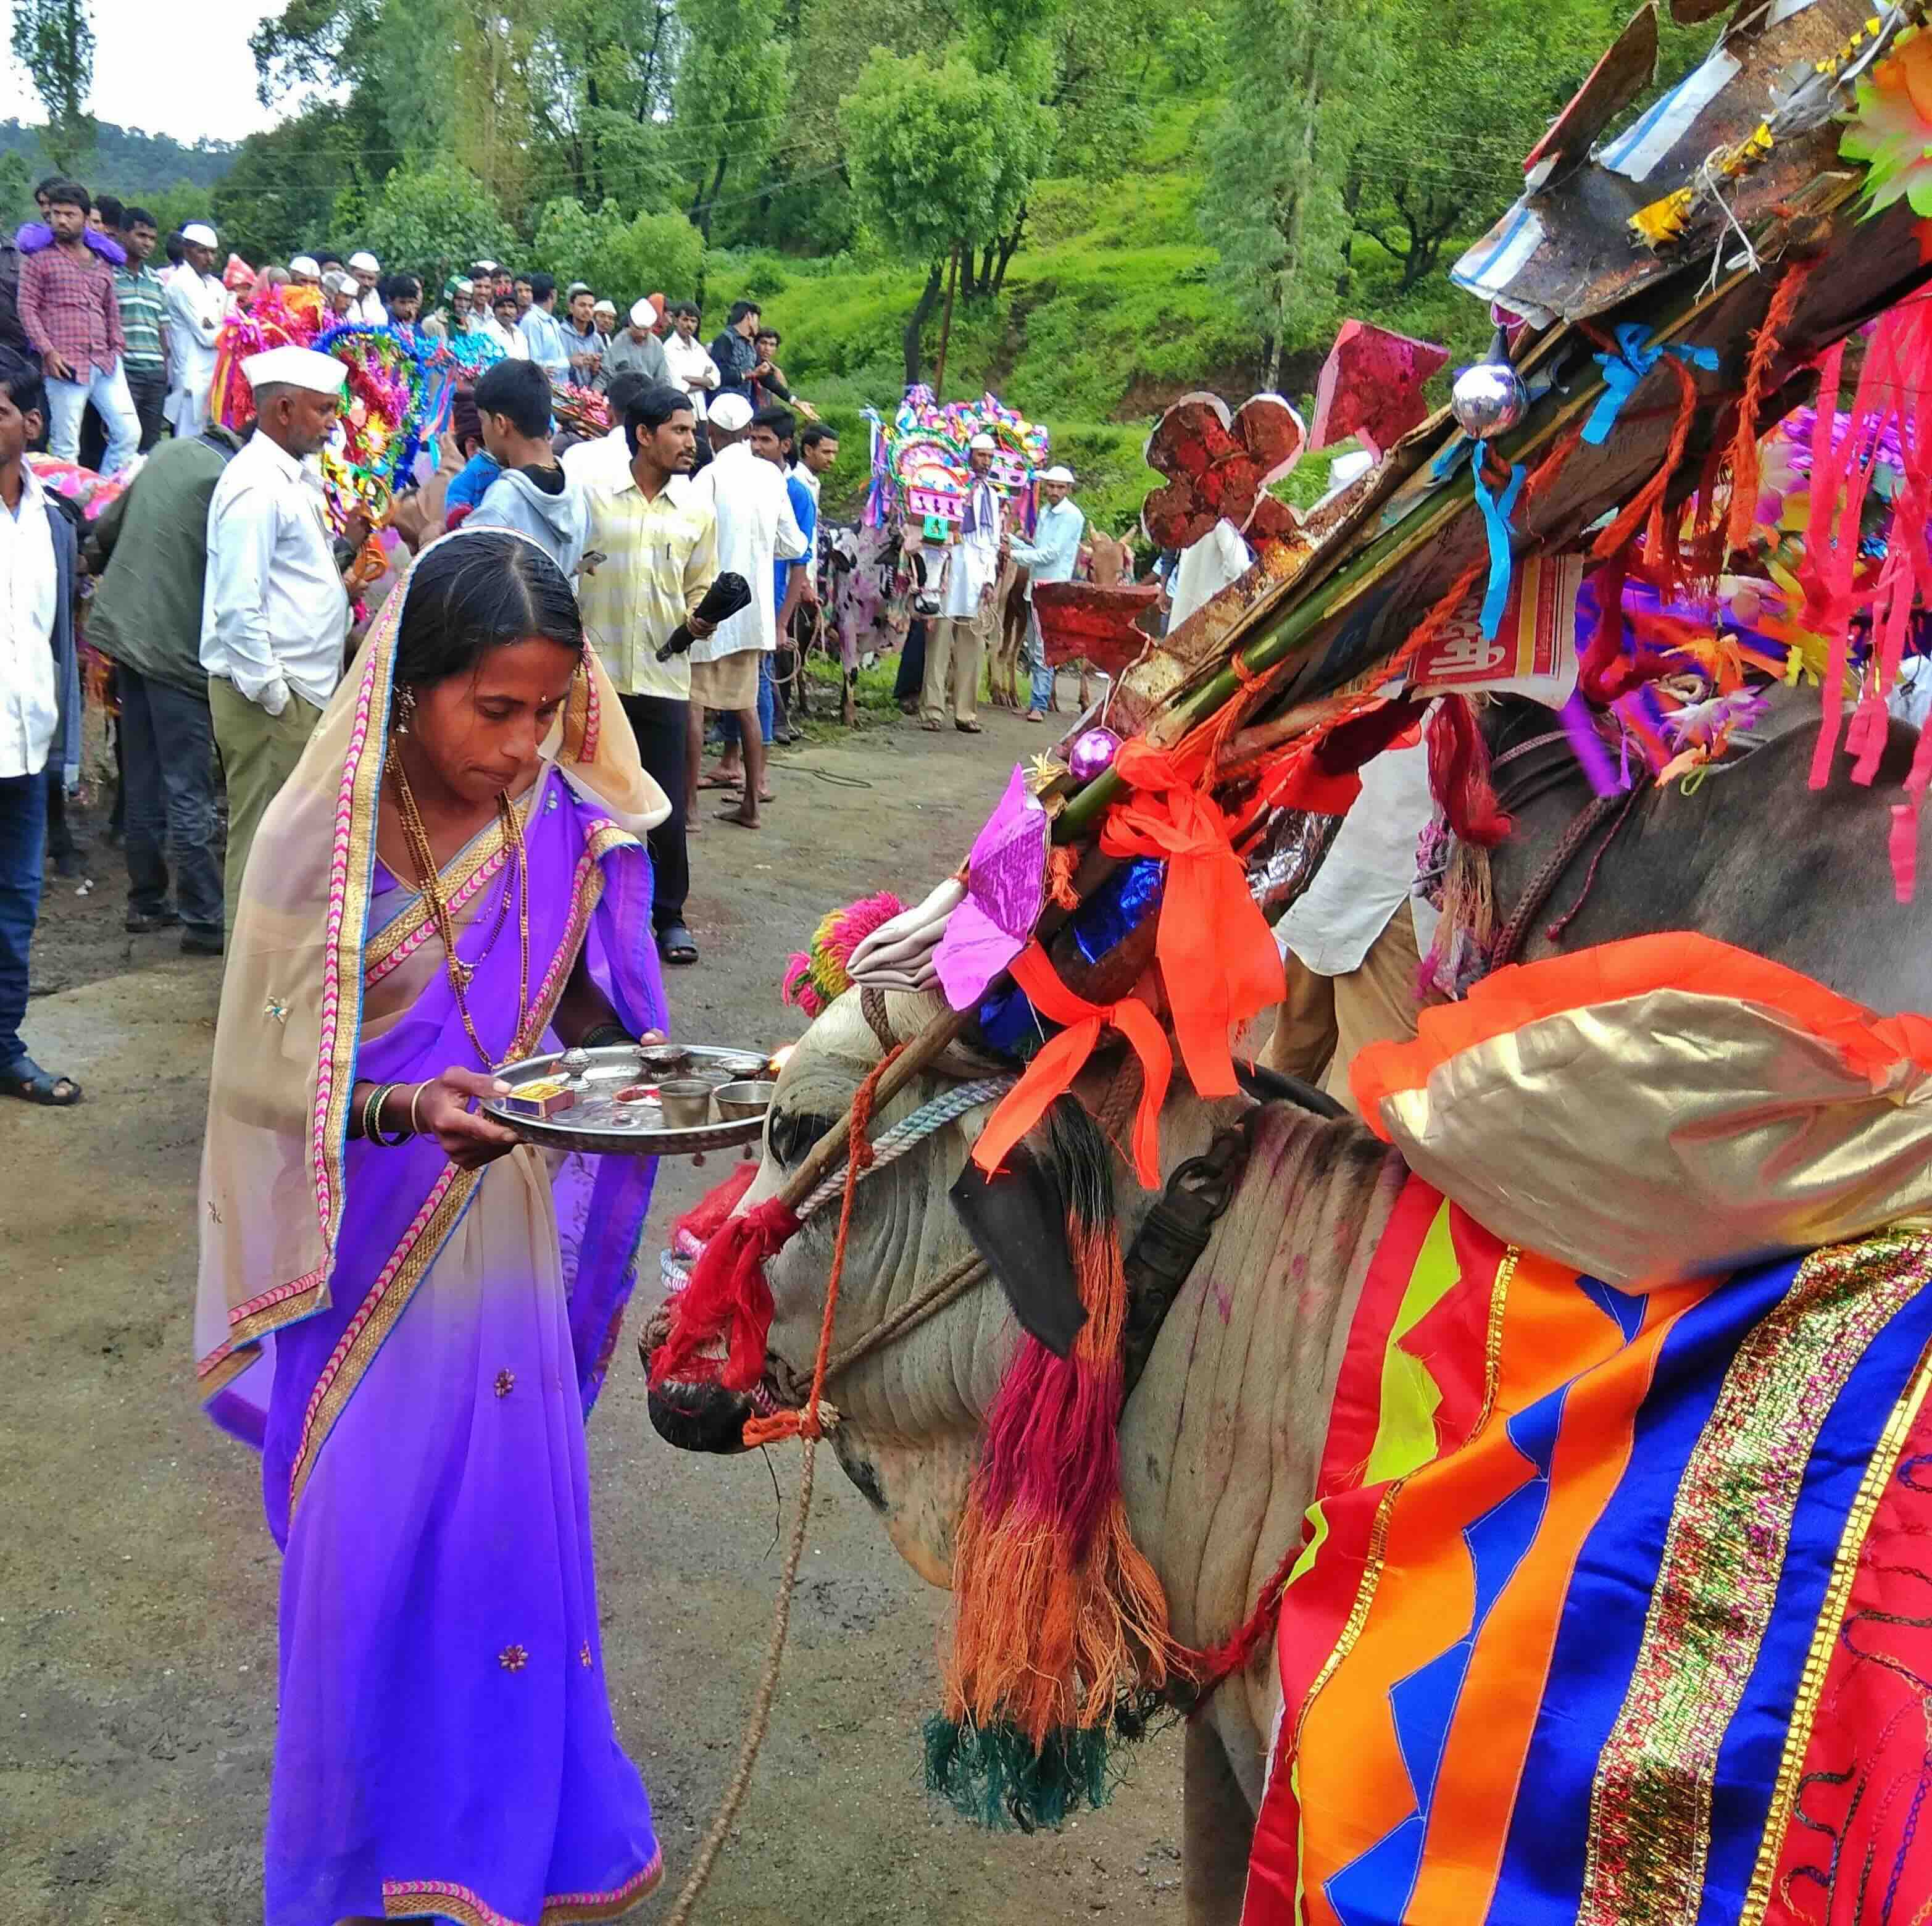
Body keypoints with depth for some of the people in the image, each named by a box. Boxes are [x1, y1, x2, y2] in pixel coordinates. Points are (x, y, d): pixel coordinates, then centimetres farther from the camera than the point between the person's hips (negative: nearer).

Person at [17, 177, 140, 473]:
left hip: (106, 364, 5)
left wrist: (117, 349, 11)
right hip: (66, 366, -5)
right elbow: (27, 308, -1)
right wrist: (48, 351, -11)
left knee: (129, 433, -2)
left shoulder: (102, 264, 18)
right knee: (65, 448, -5)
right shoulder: (39, 259, 5)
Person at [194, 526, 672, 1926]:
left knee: (515, 1529, 13)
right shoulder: (322, 838, -15)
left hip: (507, 1234, 3)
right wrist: (406, 1110, -29)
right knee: (372, 1548, 6)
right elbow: (275, 1077, -11)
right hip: (366, 1254, -3)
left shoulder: (566, 819, -6)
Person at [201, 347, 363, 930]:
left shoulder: (298, 478, 15)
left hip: (303, 689, 10)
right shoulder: (257, 487, -15)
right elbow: (238, 608, -20)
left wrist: (346, 550, 9)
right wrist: (271, 695, -18)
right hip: (270, 695, -10)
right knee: (262, 839, -3)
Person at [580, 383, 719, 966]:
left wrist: (698, 620, -8)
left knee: (669, 808, 3)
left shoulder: (698, 512, 8)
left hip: (664, 678, 2)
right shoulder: (592, 497, 0)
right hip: (597, 674, -1)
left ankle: (670, 914, 18)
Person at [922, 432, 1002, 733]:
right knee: (940, 639, -6)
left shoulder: (991, 494, 21)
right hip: (950, 566, -5)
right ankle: (934, 710, -6)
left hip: (977, 572, 5)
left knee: (972, 645, 3)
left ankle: (966, 712, 5)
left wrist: (990, 580, 11)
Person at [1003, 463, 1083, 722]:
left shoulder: (1072, 516, -9)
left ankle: (1040, 704, -6)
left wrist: (1015, 554, -10)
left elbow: (1051, 554, -15)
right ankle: (1040, 698, 20)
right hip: (1035, 585, 8)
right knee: (1033, 649, 11)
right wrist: (1010, 540, 9)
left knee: (1044, 651, -10)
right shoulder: (1044, 512, 14)